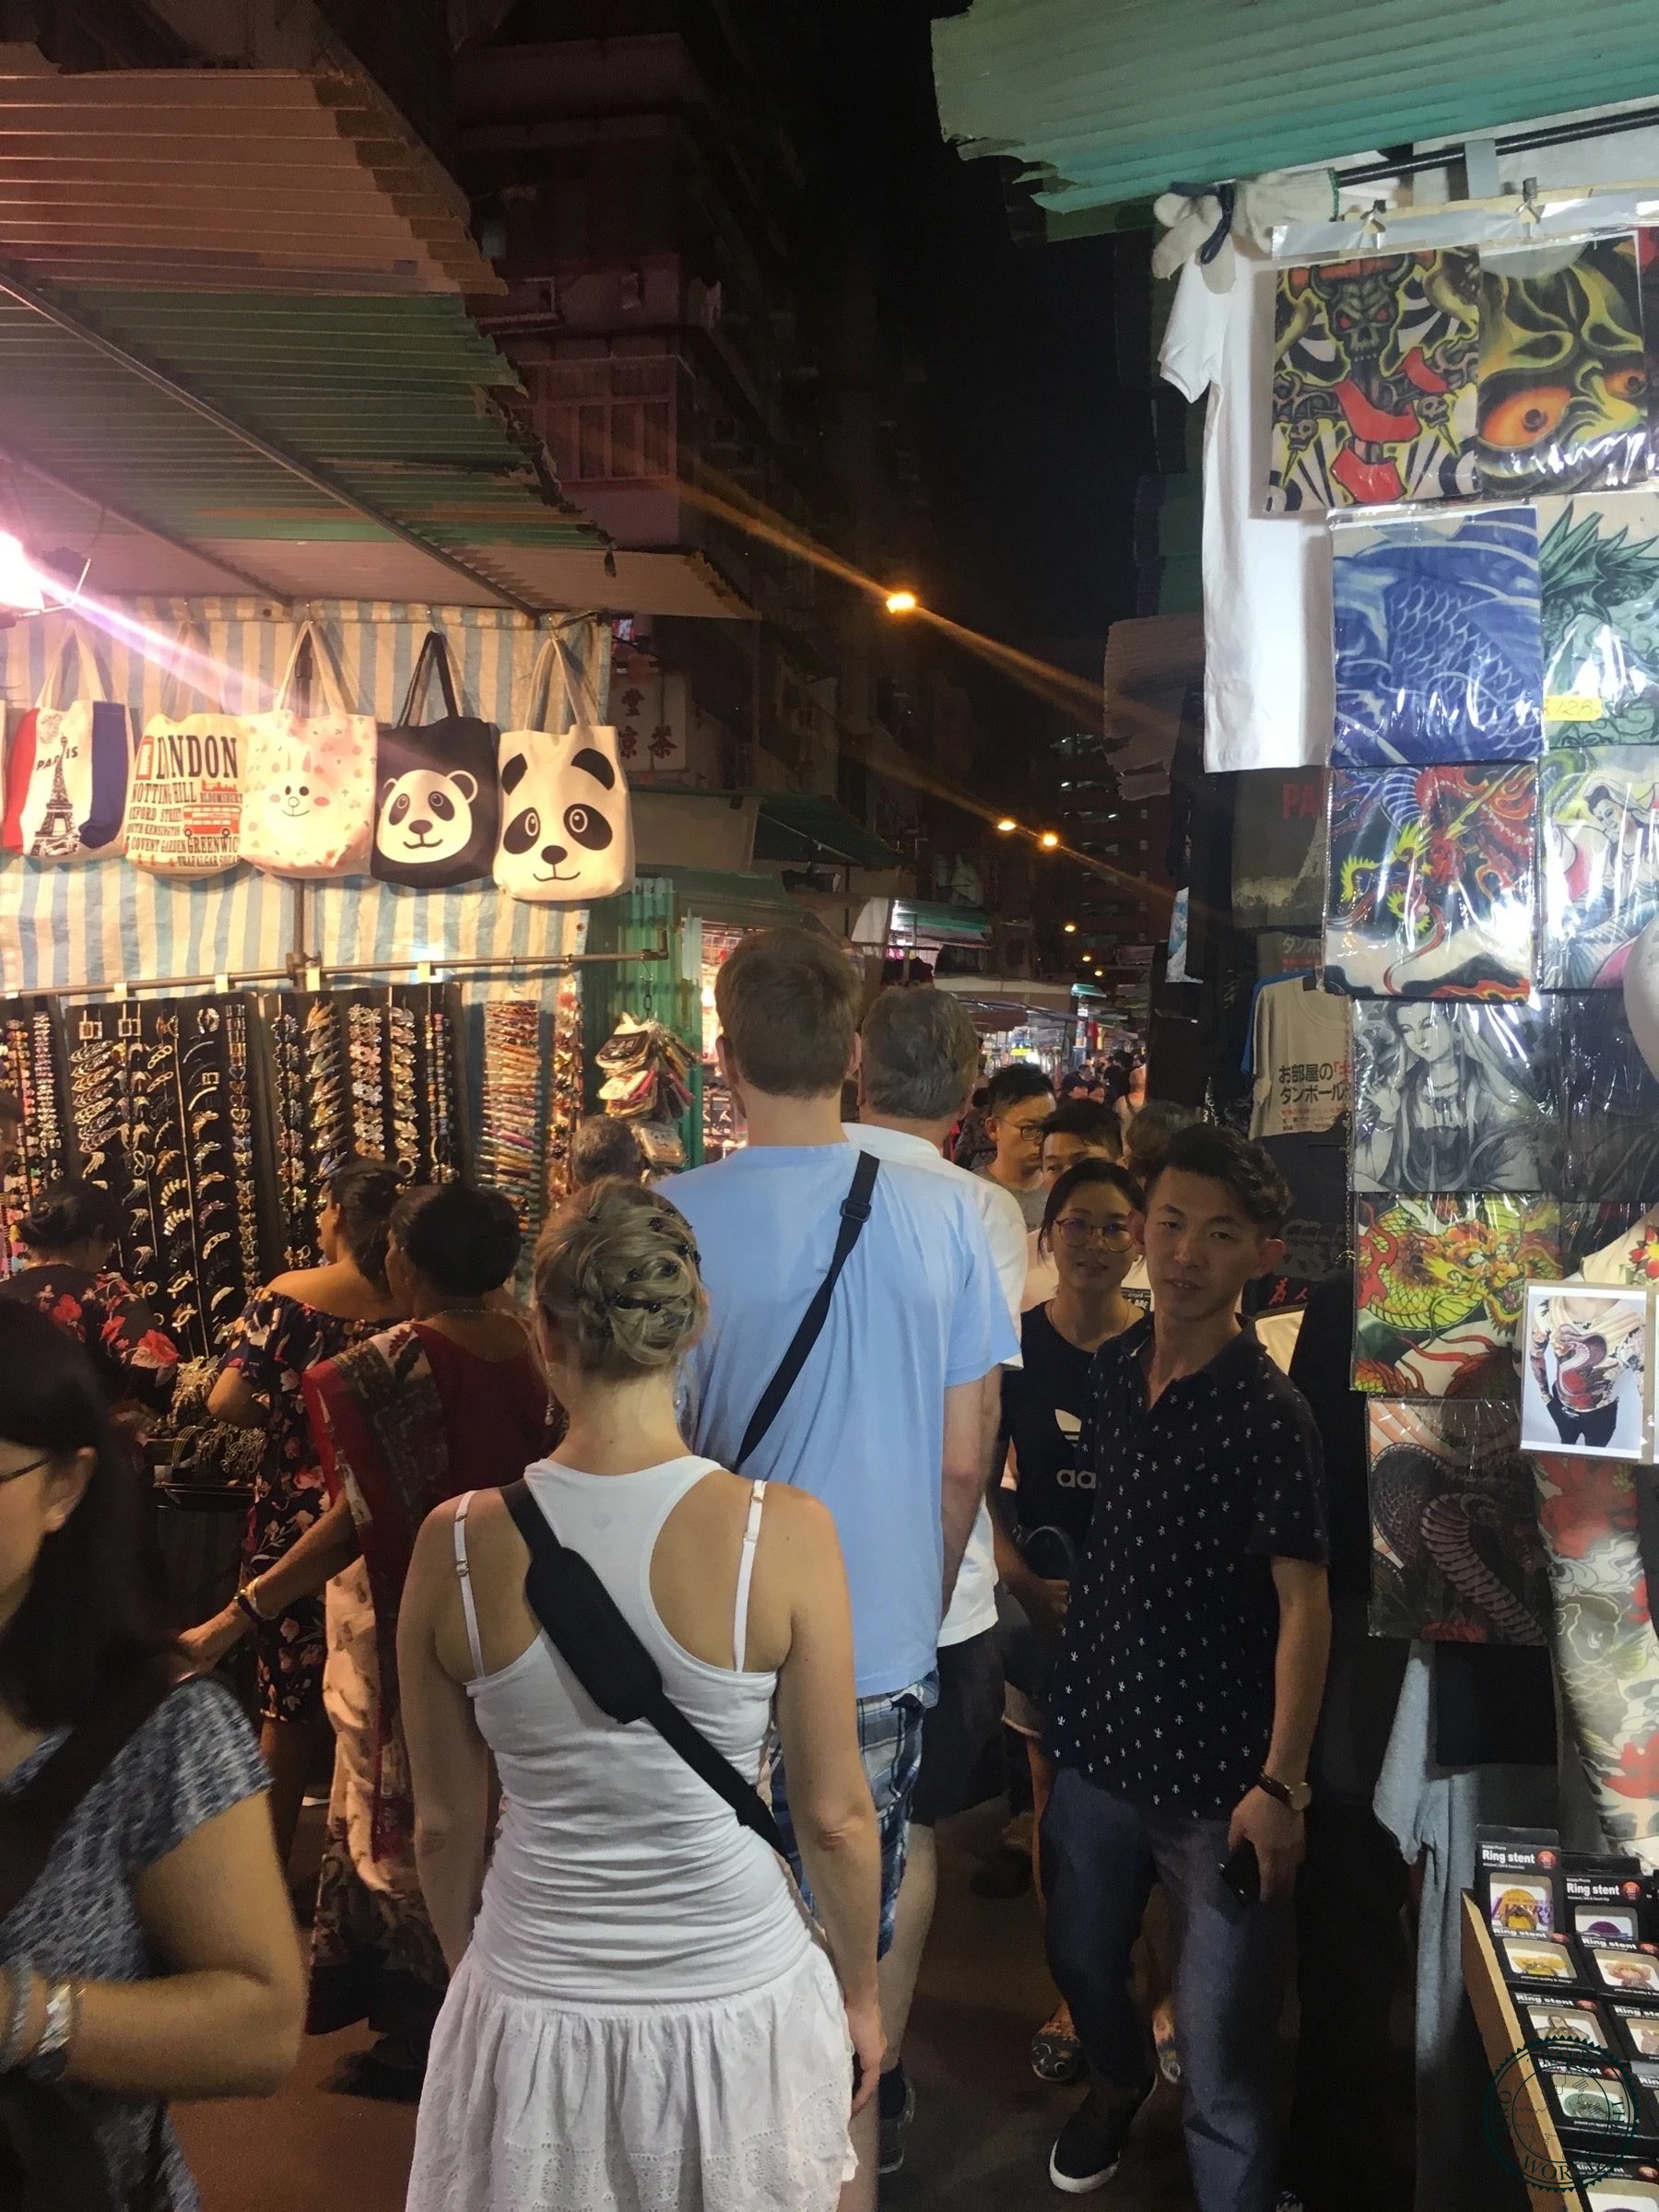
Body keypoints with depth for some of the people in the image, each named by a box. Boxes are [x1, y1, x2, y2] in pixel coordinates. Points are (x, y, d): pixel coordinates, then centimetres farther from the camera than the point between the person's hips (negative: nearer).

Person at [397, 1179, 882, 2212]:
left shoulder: (456, 1543, -14)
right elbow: (837, 1815, -9)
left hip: (531, 2014, 1)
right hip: (740, 2000, -1)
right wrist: (861, 1990, 8)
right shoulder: (786, 1532, -19)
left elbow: (444, 1824, -2)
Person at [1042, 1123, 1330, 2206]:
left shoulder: (1270, 1416, -18)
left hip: (1217, 1774, -6)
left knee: (1223, 2050, 0)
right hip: (1100, 1737, 7)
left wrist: (1282, 1783, -20)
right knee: (1082, 1956, 28)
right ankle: (1119, 2079, 58)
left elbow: (1303, 1602, -17)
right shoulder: (1113, 1367, 0)